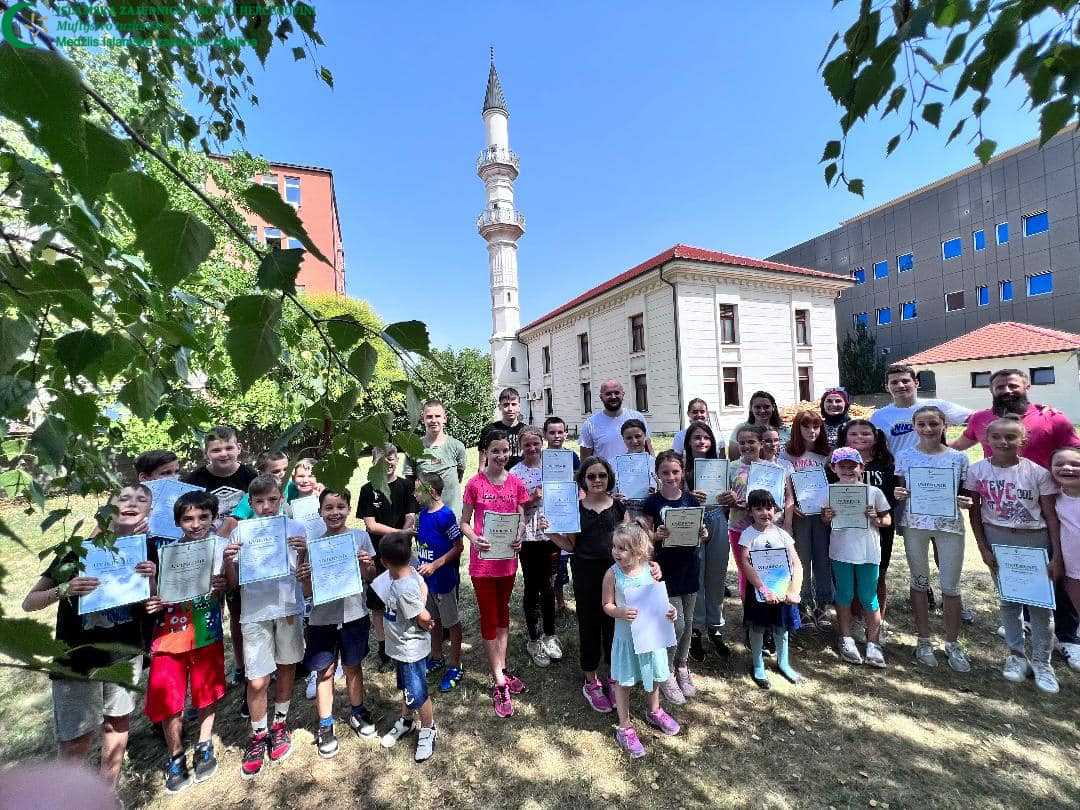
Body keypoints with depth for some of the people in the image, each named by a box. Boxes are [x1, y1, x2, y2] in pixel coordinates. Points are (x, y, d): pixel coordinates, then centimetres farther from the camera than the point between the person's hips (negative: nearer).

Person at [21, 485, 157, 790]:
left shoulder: (147, 550, -4)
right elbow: (29, 602, -8)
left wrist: (151, 580, -19)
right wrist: (65, 590, -28)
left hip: (125, 653, 3)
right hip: (77, 658, -3)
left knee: (117, 720, 16)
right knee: (76, 742, 3)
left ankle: (108, 795, 37)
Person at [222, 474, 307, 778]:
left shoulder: (295, 528, -4)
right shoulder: (240, 533, -3)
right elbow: (233, 583, 2)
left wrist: (304, 551, -20)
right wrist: (228, 560, -16)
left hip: (289, 608, 1)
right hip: (255, 613, 0)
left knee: (286, 668, 16)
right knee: (257, 682, 3)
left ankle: (280, 724, 40)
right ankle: (259, 736, 29)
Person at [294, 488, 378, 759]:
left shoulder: (360, 537, -5)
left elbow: (370, 578, 2)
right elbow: (308, 592, -1)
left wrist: (366, 566, -19)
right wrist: (303, 579, -22)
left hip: (354, 614, 0)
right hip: (322, 617, 0)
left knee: (353, 666, 16)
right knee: (324, 671, 8)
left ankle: (358, 713, 38)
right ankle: (325, 726, 28)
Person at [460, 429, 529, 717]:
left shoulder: (516, 483, -2)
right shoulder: (475, 483, -10)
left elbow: (522, 519, 5)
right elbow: (464, 522, -4)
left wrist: (520, 537, -15)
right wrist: (475, 539, -22)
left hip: (508, 558, 4)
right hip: (483, 559, -3)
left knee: (502, 611, 20)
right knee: (489, 618, 6)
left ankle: (502, 669, 37)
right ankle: (500, 684, 18)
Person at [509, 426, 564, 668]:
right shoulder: (515, 473, -6)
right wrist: (531, 499, -20)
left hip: (550, 533, 3)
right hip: (528, 536, -3)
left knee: (548, 586, 14)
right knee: (532, 587, 9)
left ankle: (549, 636, 31)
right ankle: (534, 640, 25)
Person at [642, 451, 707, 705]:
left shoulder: (691, 500, 1)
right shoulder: (652, 502, -10)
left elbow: (697, 530, 10)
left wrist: (703, 533, -12)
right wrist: (657, 535, -26)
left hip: (689, 567, 4)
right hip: (666, 569, -4)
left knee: (688, 621, 15)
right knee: (676, 624, -4)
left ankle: (682, 667, 37)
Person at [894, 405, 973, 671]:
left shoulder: (958, 457, -1)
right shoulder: (905, 457, -1)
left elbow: (965, 493, 6)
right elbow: (899, 489, 5)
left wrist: (966, 502, -15)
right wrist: (898, 494, -17)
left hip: (949, 524, 0)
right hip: (915, 524, 0)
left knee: (950, 586, 7)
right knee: (919, 582, 11)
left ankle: (952, 643, 27)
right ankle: (924, 640, 26)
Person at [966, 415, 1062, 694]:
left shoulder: (1038, 472, -9)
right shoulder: (977, 470, -7)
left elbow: (1051, 516, -4)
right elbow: (974, 512, 0)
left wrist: (1057, 556, -7)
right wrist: (983, 548, -2)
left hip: (1035, 541, -1)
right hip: (997, 540, 1)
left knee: (1039, 602, 6)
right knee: (1008, 600, 12)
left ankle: (1041, 661, 23)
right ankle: (1015, 654, 27)